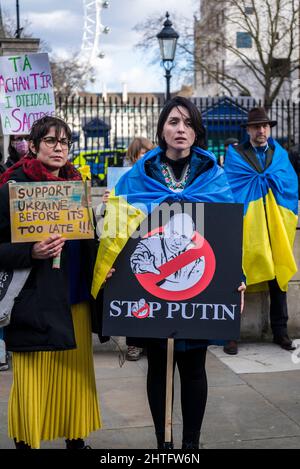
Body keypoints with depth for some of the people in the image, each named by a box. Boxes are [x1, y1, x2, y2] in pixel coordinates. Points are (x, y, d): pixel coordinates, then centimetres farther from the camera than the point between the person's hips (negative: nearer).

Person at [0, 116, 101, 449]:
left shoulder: (77, 184, 12)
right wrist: (32, 252, -25)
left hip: (74, 298, 5)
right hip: (35, 300, -5)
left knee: (75, 372, 10)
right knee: (34, 377, -1)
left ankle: (75, 438, 25)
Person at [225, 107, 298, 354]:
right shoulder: (235, 155, 6)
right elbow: (229, 185, -8)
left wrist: (260, 178, -9)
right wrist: (266, 179, -7)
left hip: (276, 226, 3)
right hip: (246, 224, -3)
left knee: (278, 276, 7)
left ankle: (280, 331, 16)